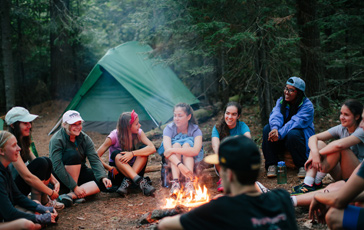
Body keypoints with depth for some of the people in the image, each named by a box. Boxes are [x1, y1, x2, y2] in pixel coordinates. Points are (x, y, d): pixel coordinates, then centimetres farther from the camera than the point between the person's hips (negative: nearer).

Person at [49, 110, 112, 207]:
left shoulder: (85, 138, -3)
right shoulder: (57, 140, -19)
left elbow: (95, 160, -9)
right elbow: (57, 167, -26)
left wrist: (103, 177, -27)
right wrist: (74, 187, -30)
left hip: (79, 174, 6)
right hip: (62, 179, -5)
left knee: (104, 182, -19)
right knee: (73, 154, -32)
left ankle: (70, 195, -31)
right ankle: (73, 192, -24)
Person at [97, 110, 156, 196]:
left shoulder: (139, 133, -7)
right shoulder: (114, 136, -16)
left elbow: (152, 148, -23)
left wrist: (132, 154, -33)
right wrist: (110, 168, -25)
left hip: (134, 171, 3)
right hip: (117, 173, -2)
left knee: (143, 149, -21)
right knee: (116, 154, -33)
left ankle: (127, 181, -31)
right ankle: (141, 182, -47)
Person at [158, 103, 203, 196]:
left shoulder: (195, 130, -12)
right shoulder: (169, 129, -11)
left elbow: (196, 151, -32)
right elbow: (167, 150, -30)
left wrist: (172, 150, -38)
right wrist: (180, 165, -48)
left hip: (191, 160, 0)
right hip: (173, 160, 0)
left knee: (186, 144, -28)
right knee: (177, 144, -28)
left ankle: (189, 182, -43)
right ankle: (175, 182, -43)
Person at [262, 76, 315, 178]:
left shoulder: (307, 105, -13)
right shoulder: (281, 101, 3)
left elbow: (296, 122, -28)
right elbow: (275, 115, -16)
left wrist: (280, 133, -42)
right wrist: (275, 128, -39)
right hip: (283, 138, 5)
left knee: (293, 134, -37)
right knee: (267, 129, -22)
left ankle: (302, 166, -19)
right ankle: (271, 165, -19)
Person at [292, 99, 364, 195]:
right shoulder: (341, 129, 4)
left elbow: (339, 145, -36)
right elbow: (313, 138, -6)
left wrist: (318, 153, -25)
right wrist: (315, 153, -27)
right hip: (341, 175, 6)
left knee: (340, 148, -31)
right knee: (319, 143, -11)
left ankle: (317, 181, -20)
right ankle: (308, 184, -25)